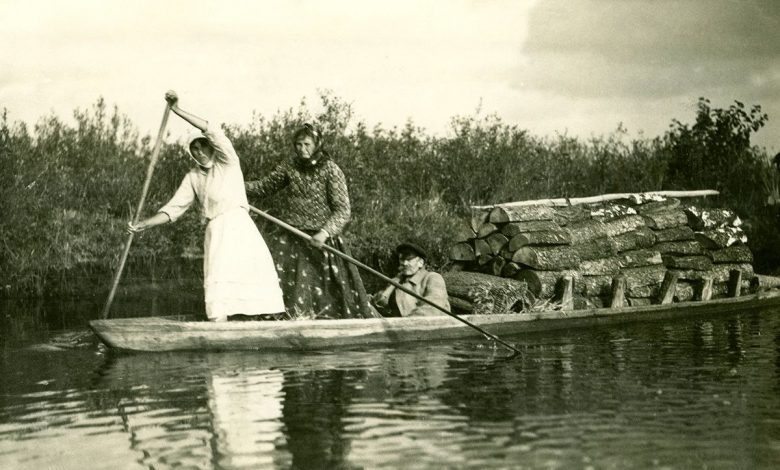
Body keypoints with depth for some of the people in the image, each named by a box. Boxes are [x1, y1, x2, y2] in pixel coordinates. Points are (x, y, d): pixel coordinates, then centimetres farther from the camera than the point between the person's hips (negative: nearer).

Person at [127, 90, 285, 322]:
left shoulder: (227, 162, 5)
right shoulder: (193, 177, 14)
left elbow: (212, 132, -9)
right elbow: (173, 208, 11)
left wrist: (178, 110, -13)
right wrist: (144, 225, 1)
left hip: (240, 227, -2)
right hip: (216, 232, 2)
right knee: (219, 290, -10)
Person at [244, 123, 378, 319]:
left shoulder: (331, 170, -9)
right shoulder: (289, 166, 3)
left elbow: (343, 210, -13)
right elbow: (265, 187, 13)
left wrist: (325, 232, -28)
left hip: (318, 239, -4)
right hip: (290, 236, 4)